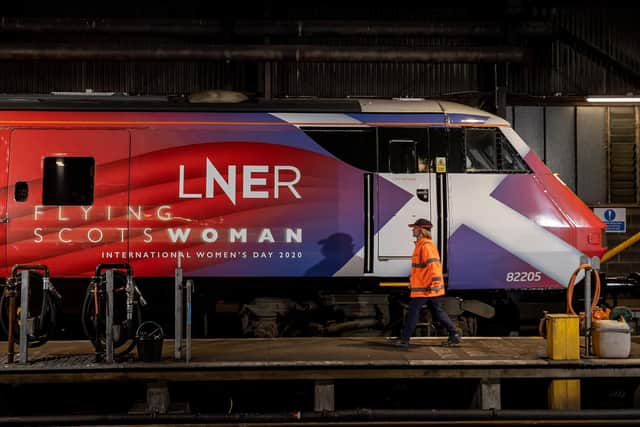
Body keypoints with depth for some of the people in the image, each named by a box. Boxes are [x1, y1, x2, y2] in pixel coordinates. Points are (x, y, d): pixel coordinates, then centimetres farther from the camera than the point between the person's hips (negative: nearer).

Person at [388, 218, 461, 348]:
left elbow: (433, 264, -24)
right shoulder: (421, 244, 17)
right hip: (424, 285, 10)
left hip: (425, 287, -10)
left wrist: (435, 282, -28)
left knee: (413, 311, -4)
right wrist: (412, 280, 27)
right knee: (438, 312, 12)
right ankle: (454, 335, 14)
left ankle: (404, 339, 2)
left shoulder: (426, 245, -15)